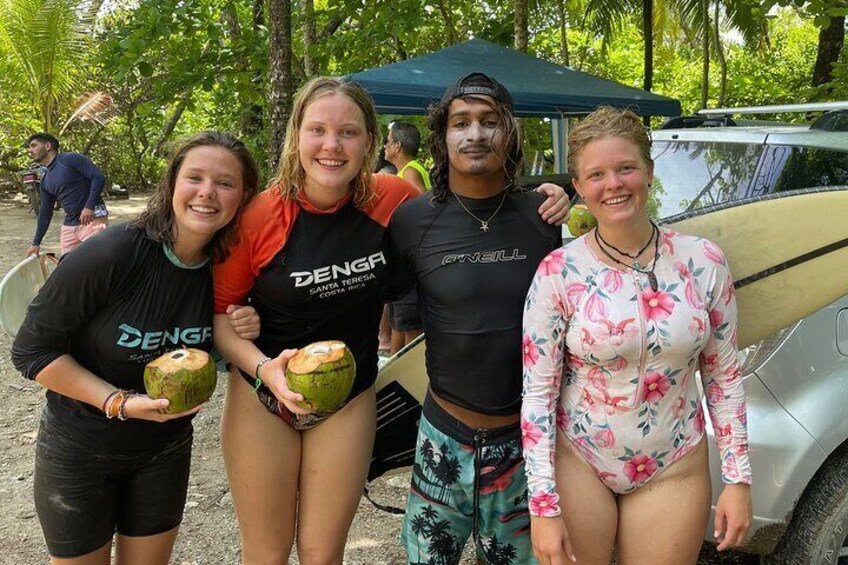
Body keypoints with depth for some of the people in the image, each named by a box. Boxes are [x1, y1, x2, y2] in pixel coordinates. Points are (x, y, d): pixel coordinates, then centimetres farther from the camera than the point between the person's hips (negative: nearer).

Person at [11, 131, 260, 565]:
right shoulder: (111, 254, -25)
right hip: (79, 448, -4)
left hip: (166, 449, 4)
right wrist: (120, 403, -25)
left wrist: (236, 335, -15)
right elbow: (31, 350, -18)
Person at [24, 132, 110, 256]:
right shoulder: (45, 181, 17)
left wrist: (89, 206, -23)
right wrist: (36, 243, 20)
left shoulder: (70, 159, -5)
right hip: (69, 226, 8)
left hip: (93, 219, -8)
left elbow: (99, 177, -14)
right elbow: (45, 213, 22)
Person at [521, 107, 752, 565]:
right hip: (577, 465, -2)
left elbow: (723, 376, 2)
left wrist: (737, 478, 1)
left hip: (675, 472, 2)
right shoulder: (558, 273, -13)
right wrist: (543, 505, -13)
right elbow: (537, 393, -11)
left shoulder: (704, 263, -6)